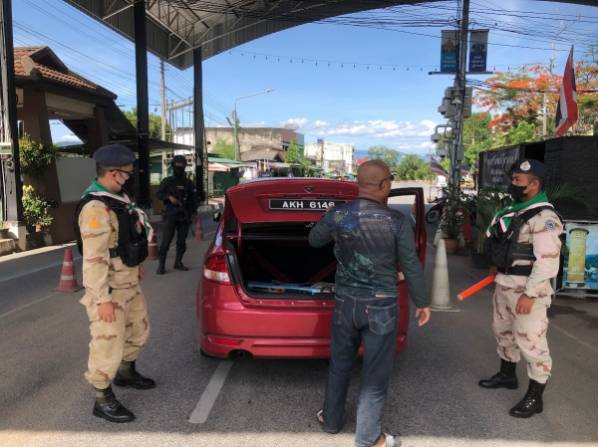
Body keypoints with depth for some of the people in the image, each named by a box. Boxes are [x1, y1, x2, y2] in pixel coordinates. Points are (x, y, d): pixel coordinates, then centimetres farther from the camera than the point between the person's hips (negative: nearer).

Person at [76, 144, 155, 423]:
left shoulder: (117, 197, 6)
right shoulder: (95, 208, -24)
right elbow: (94, 258, -25)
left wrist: (136, 264, 24)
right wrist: (103, 299, -24)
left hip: (129, 281, 10)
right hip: (108, 287, -10)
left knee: (139, 330, 23)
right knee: (109, 343, 1)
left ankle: (125, 372, 45)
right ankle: (103, 400, 18)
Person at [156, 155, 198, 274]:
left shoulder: (188, 183, 10)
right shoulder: (167, 181, 4)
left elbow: (193, 199, 13)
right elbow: (158, 194, 2)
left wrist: (194, 212, 4)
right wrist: (169, 197, -16)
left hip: (184, 216, 3)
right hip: (170, 215, -3)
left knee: (182, 241, 7)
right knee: (166, 241, -8)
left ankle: (178, 262, 19)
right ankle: (161, 264, -3)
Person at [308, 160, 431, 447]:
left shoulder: (337, 215, -7)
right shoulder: (397, 221, -15)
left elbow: (314, 240, 12)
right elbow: (411, 266, -7)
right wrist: (421, 302, 6)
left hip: (345, 302, 3)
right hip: (381, 306, -3)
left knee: (339, 365, 21)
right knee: (375, 373, 11)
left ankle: (331, 420, 39)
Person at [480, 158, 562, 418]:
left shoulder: (544, 216, -19)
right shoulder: (517, 209, 10)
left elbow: (548, 261, -23)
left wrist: (529, 295, -24)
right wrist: (499, 266, 13)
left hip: (526, 288, -10)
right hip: (504, 283, 10)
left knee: (530, 341, -1)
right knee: (503, 330, 22)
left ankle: (534, 398, 13)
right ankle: (507, 375, 42)